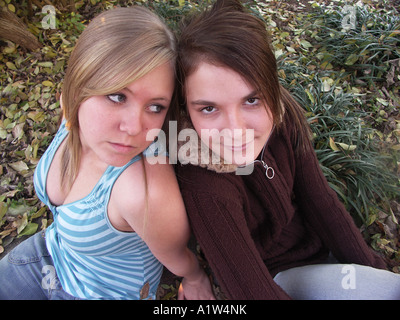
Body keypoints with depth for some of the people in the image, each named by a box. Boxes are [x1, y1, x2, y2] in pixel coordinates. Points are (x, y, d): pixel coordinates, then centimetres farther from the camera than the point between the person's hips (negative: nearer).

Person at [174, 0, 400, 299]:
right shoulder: (202, 183, -35)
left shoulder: (284, 116, -20)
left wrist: (376, 272, -5)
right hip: (276, 277, -4)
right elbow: (253, 289, -30)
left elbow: (320, 202, -9)